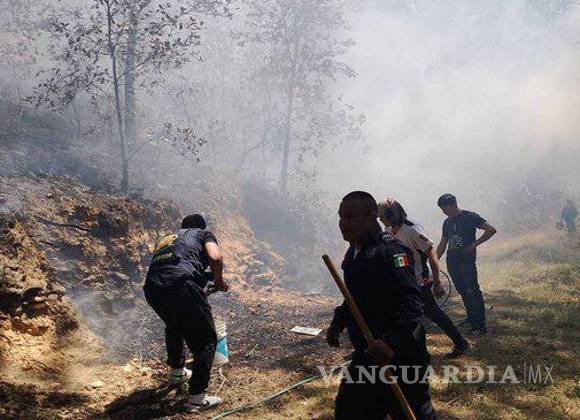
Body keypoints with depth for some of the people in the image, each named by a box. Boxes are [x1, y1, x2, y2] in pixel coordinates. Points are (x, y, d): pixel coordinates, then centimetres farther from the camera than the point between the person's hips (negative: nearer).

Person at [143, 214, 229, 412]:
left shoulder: (166, 238, 38)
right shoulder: (204, 234, 23)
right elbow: (215, 258, 0)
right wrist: (219, 281, 18)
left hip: (152, 289, 6)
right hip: (182, 283, -6)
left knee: (174, 326, 36)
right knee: (206, 340, 9)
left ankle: (177, 371, 51)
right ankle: (196, 398, 7)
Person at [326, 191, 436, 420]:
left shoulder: (389, 252, -21)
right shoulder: (353, 253, 8)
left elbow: (412, 302, -33)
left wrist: (391, 341, -45)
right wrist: (338, 323, 13)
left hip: (401, 356, -8)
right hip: (367, 354, 9)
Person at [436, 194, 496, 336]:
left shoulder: (470, 217, -6)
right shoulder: (447, 222, 14)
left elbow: (491, 230, -12)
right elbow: (442, 245, 20)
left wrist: (474, 245, -14)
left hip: (467, 260, -7)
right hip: (452, 261, 7)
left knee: (473, 291, -7)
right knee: (463, 291, 11)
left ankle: (480, 326, -4)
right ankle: (471, 319, 24)